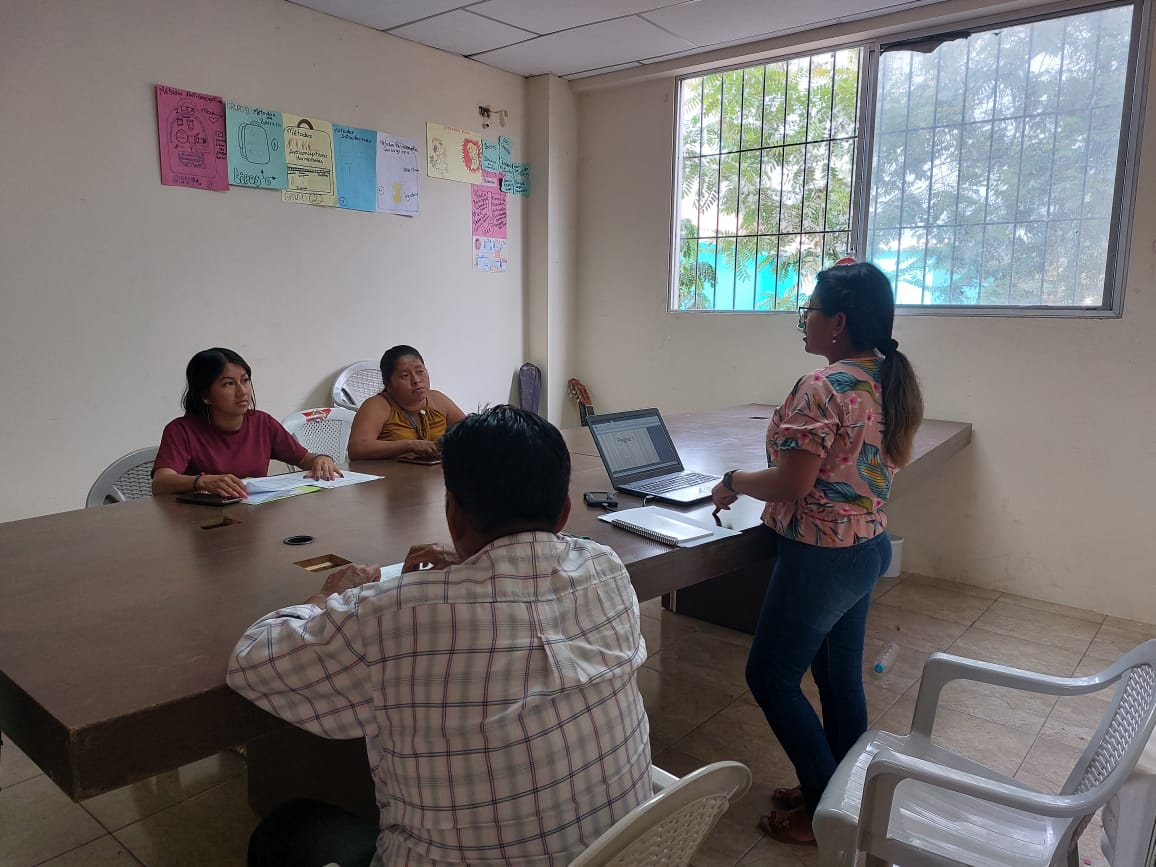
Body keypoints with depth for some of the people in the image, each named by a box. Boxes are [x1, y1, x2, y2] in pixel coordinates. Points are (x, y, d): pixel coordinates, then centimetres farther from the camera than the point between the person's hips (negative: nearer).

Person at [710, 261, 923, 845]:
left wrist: (733, 481, -7)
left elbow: (791, 485, -24)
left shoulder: (822, 388, -23)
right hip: (870, 547, 9)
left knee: (770, 676, 7)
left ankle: (826, 811, 17)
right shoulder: (892, 382, 4)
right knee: (841, 674, 20)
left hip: (821, 556, -9)